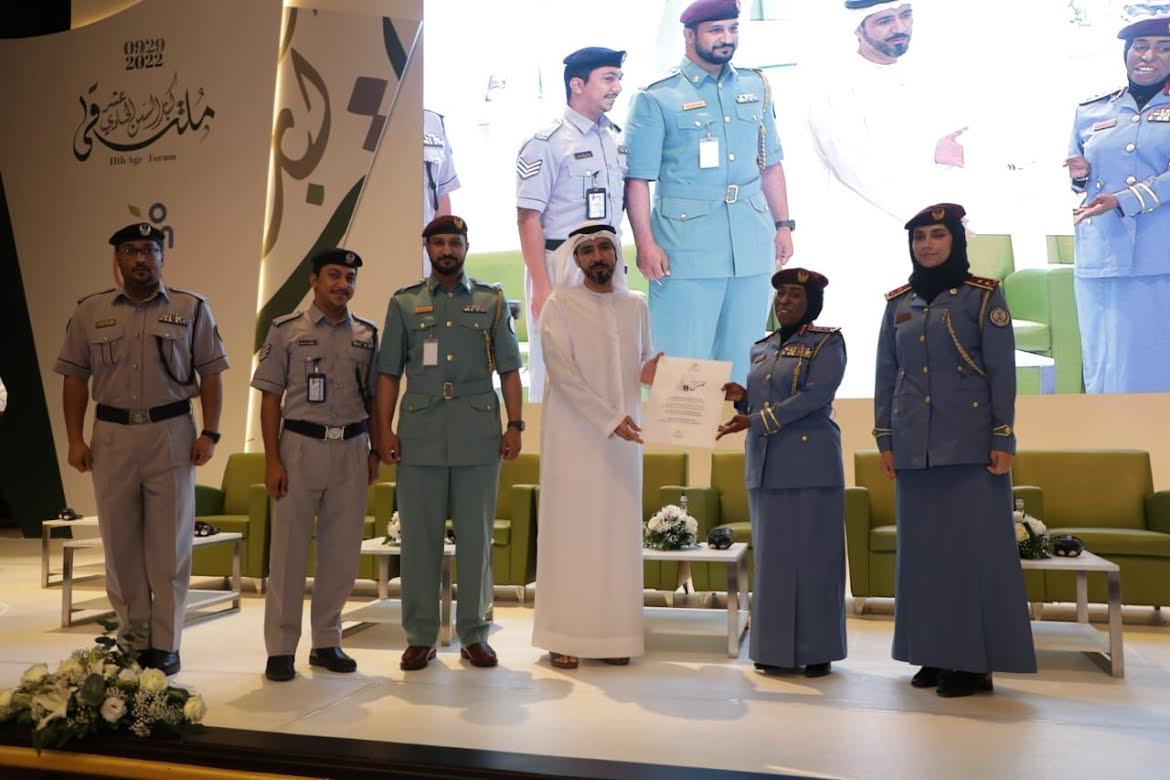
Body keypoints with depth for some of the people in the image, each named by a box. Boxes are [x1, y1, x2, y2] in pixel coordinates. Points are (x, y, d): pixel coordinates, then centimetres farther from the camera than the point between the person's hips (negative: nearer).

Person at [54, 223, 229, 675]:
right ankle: (132, 639, 22)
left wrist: (210, 433, -7)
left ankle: (165, 645, 11)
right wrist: (75, 439, 1)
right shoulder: (90, 311, 7)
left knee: (169, 545, 2)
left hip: (171, 433, -2)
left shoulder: (191, 308, 3)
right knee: (120, 544, 9)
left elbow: (210, 373, 1)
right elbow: (75, 378, 8)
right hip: (111, 434, 2)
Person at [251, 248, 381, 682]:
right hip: (301, 445, -3)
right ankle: (281, 649, 10)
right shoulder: (286, 330, 1)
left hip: (352, 448, 3)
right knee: (288, 550, 1)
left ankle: (326, 642, 20)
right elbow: (271, 398, -1)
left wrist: (376, 450, 7)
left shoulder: (367, 334, 9)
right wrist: (272, 460, -7)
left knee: (342, 551, 7)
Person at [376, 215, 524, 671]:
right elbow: (388, 372, 7)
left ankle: (474, 635, 15)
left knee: (476, 537, 5)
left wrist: (515, 424, -2)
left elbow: (508, 369, 7)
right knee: (419, 537, 4)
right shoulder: (404, 303, 10)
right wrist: (384, 429, -2)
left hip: (478, 435, 0)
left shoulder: (491, 301, 10)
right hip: (420, 435, 0)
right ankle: (420, 637, 15)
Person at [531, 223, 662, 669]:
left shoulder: (636, 305, 10)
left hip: (624, 435, 4)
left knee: (619, 532, 5)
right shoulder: (560, 304, -4)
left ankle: (614, 634, 13)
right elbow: (561, 369, -13)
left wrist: (650, 372, -8)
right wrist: (610, 419, -20)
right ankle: (564, 635, 5)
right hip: (574, 435, -4)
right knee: (571, 530, -2)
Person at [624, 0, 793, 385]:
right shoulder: (657, 98, -3)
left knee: (741, 358, 12)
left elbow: (770, 164, 18)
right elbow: (637, 178, -5)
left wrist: (783, 224, 13)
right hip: (686, 251, -4)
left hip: (752, 245, 5)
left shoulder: (756, 87, 13)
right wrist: (645, 243, -12)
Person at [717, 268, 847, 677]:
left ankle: (818, 650, 9)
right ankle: (775, 648, 16)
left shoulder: (827, 343, -2)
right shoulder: (761, 349, 16)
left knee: (812, 554, -1)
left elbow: (814, 396, -16)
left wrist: (756, 422, -19)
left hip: (809, 464, -6)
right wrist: (741, 398, -1)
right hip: (764, 464, 6)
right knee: (771, 555, 8)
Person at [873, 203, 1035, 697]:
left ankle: (975, 661, 8)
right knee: (922, 544, 8)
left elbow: (1002, 372, -4)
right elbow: (885, 375, 10)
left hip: (969, 442, -4)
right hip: (914, 445, 4)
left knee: (974, 544, -1)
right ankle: (935, 654, 19)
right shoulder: (899, 302, 10)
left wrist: (1003, 439, -9)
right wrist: (885, 440, 5)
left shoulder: (984, 296, -1)